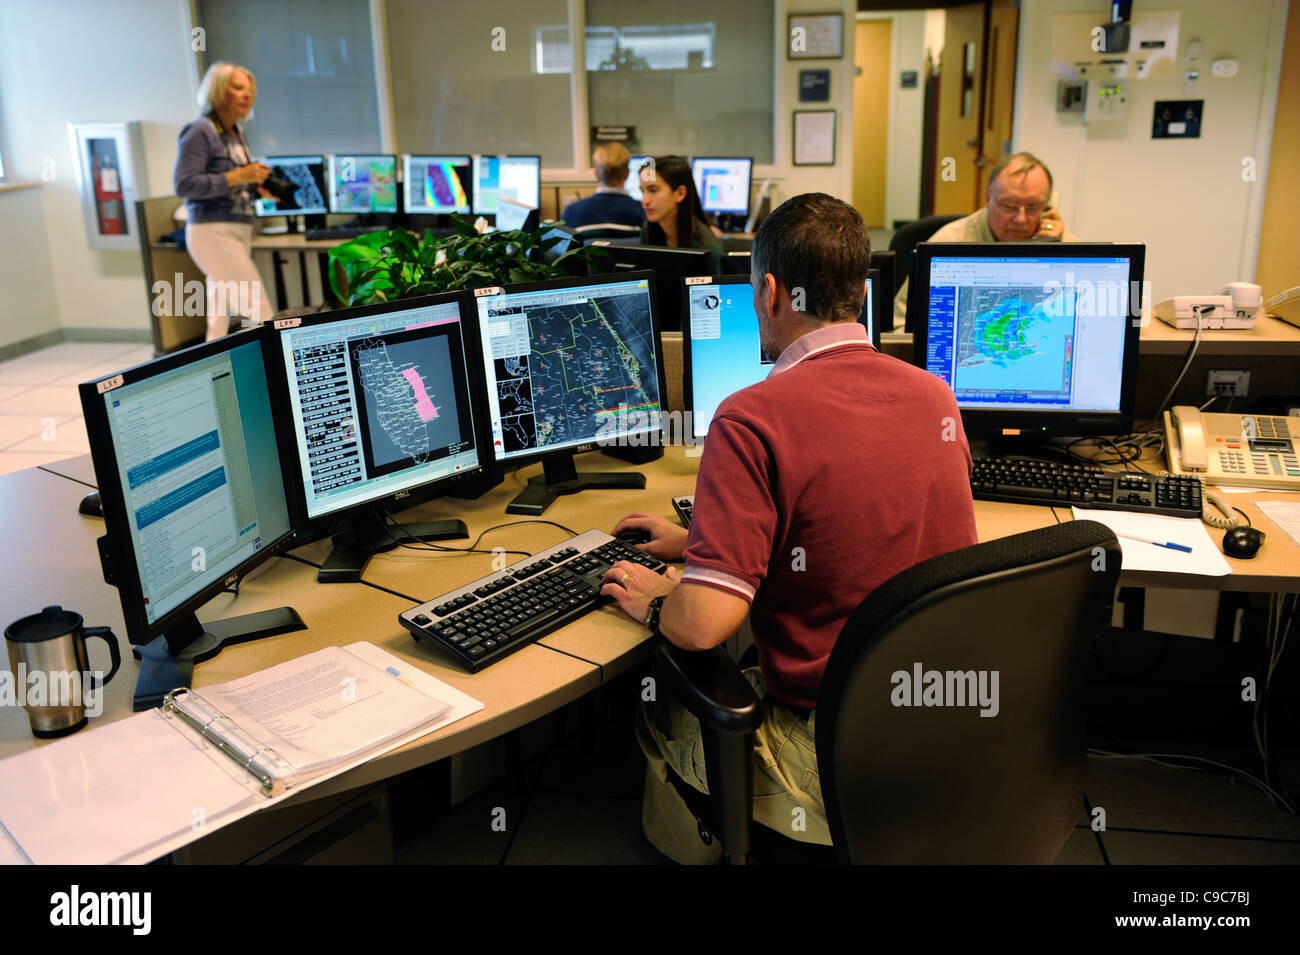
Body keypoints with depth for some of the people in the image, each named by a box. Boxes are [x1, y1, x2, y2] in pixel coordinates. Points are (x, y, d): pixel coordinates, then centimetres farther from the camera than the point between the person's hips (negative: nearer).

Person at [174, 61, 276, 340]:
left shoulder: (237, 134, 16)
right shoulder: (200, 132, -9)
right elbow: (184, 185, -17)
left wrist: (258, 186, 4)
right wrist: (237, 177, -21)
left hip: (239, 231, 9)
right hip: (213, 232, -9)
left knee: (221, 319, 11)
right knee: (260, 311, -13)